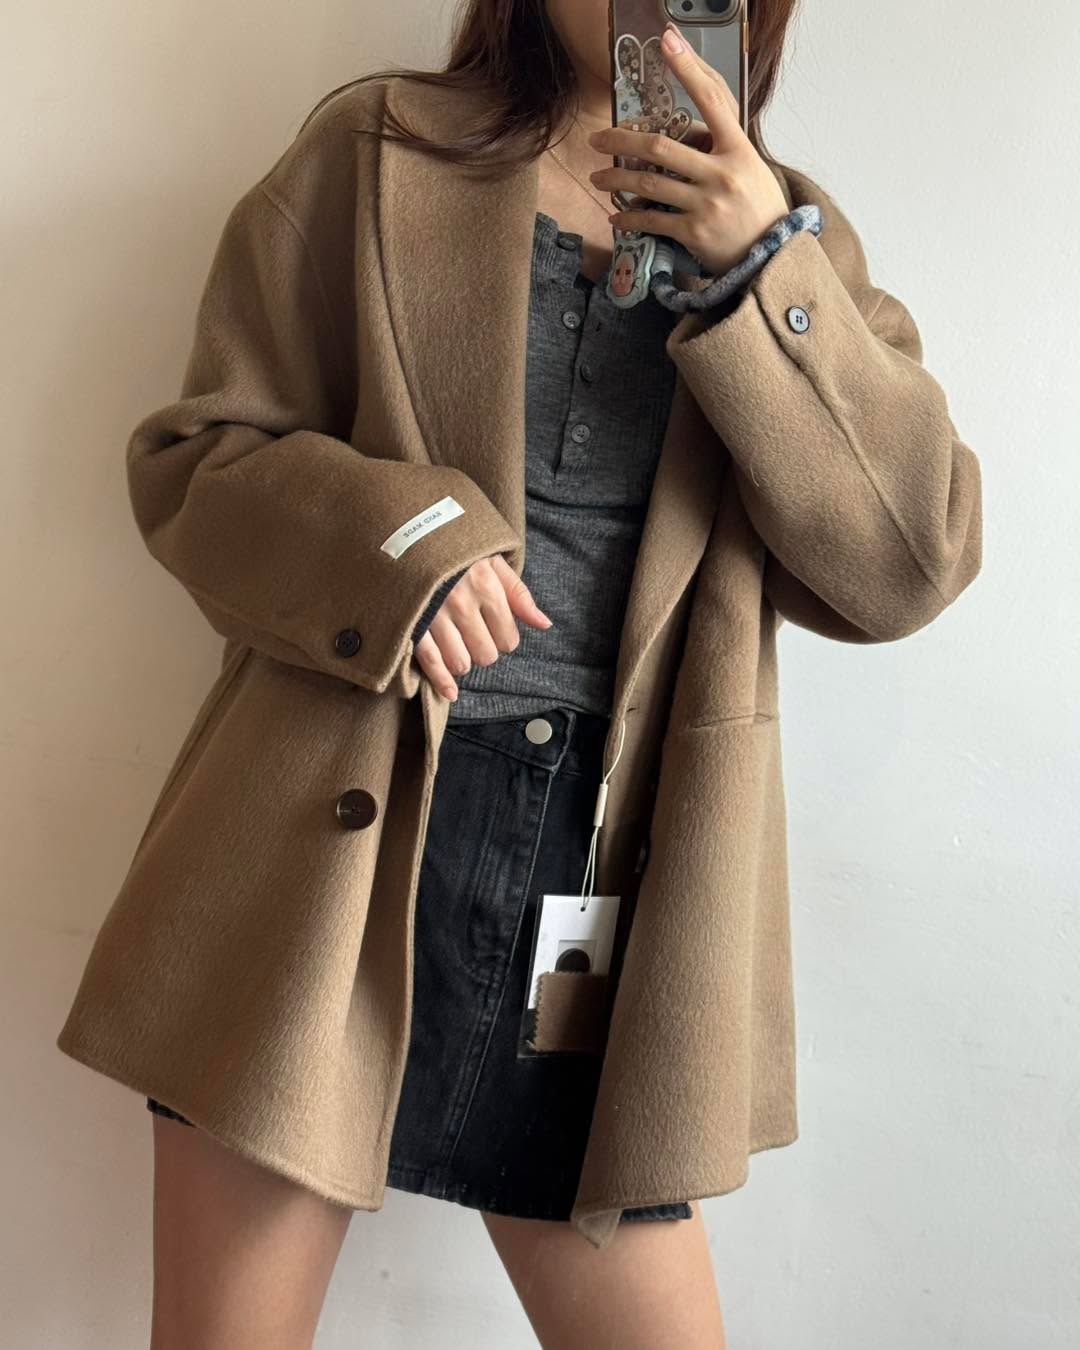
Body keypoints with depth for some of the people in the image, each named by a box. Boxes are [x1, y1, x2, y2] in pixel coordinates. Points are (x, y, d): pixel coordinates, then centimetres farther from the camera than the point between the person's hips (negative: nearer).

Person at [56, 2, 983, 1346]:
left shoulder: (771, 228, 12)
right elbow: (194, 449, 5)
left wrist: (762, 262, -9)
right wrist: (393, 542, -15)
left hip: (592, 842, 2)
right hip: (339, 817, -1)